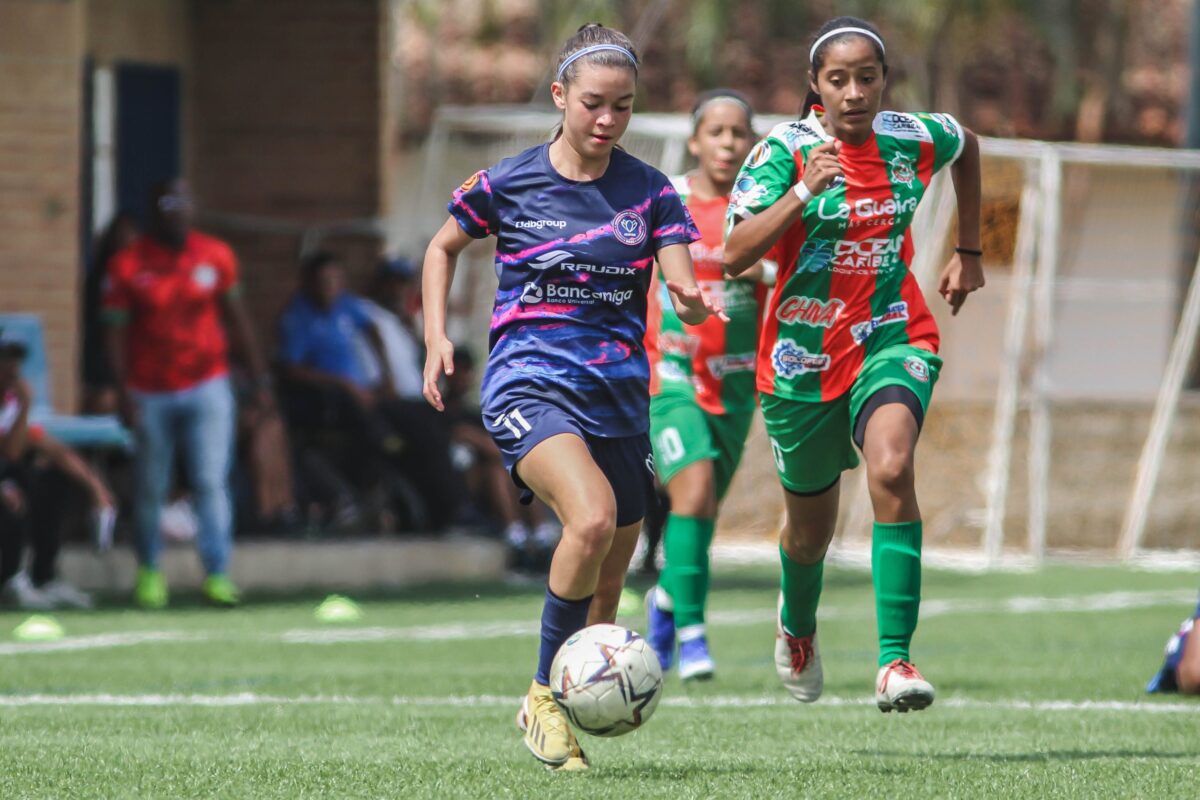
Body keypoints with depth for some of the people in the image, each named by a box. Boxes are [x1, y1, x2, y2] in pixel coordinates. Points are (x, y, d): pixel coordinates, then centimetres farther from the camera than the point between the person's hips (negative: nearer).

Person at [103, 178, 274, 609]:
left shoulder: (215, 256, 3)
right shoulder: (129, 265, -5)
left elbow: (236, 319, 11)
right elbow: (117, 332, -4)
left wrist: (259, 378, 8)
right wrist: (124, 392, -12)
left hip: (207, 385, 1)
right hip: (151, 392, -1)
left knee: (211, 482, -9)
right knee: (150, 488, 6)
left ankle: (218, 574, -9)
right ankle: (149, 570, 23)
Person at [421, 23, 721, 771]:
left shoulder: (649, 190, 3)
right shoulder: (509, 183, -1)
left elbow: (682, 286, -6)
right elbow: (444, 247, 16)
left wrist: (693, 304, -29)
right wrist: (437, 335, 5)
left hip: (618, 396, 4)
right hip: (530, 384, -4)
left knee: (607, 580, 9)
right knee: (593, 518, -29)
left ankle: (562, 715, 31)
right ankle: (545, 694, -15)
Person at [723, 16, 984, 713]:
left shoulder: (916, 140, -4)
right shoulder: (785, 151, -13)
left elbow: (969, 146, 22)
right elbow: (736, 255, -24)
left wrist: (969, 252, 23)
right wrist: (802, 192, -36)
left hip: (892, 339, 0)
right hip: (803, 355, 0)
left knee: (891, 470, -30)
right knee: (812, 523, 14)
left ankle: (896, 660, -31)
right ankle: (798, 627, 50)